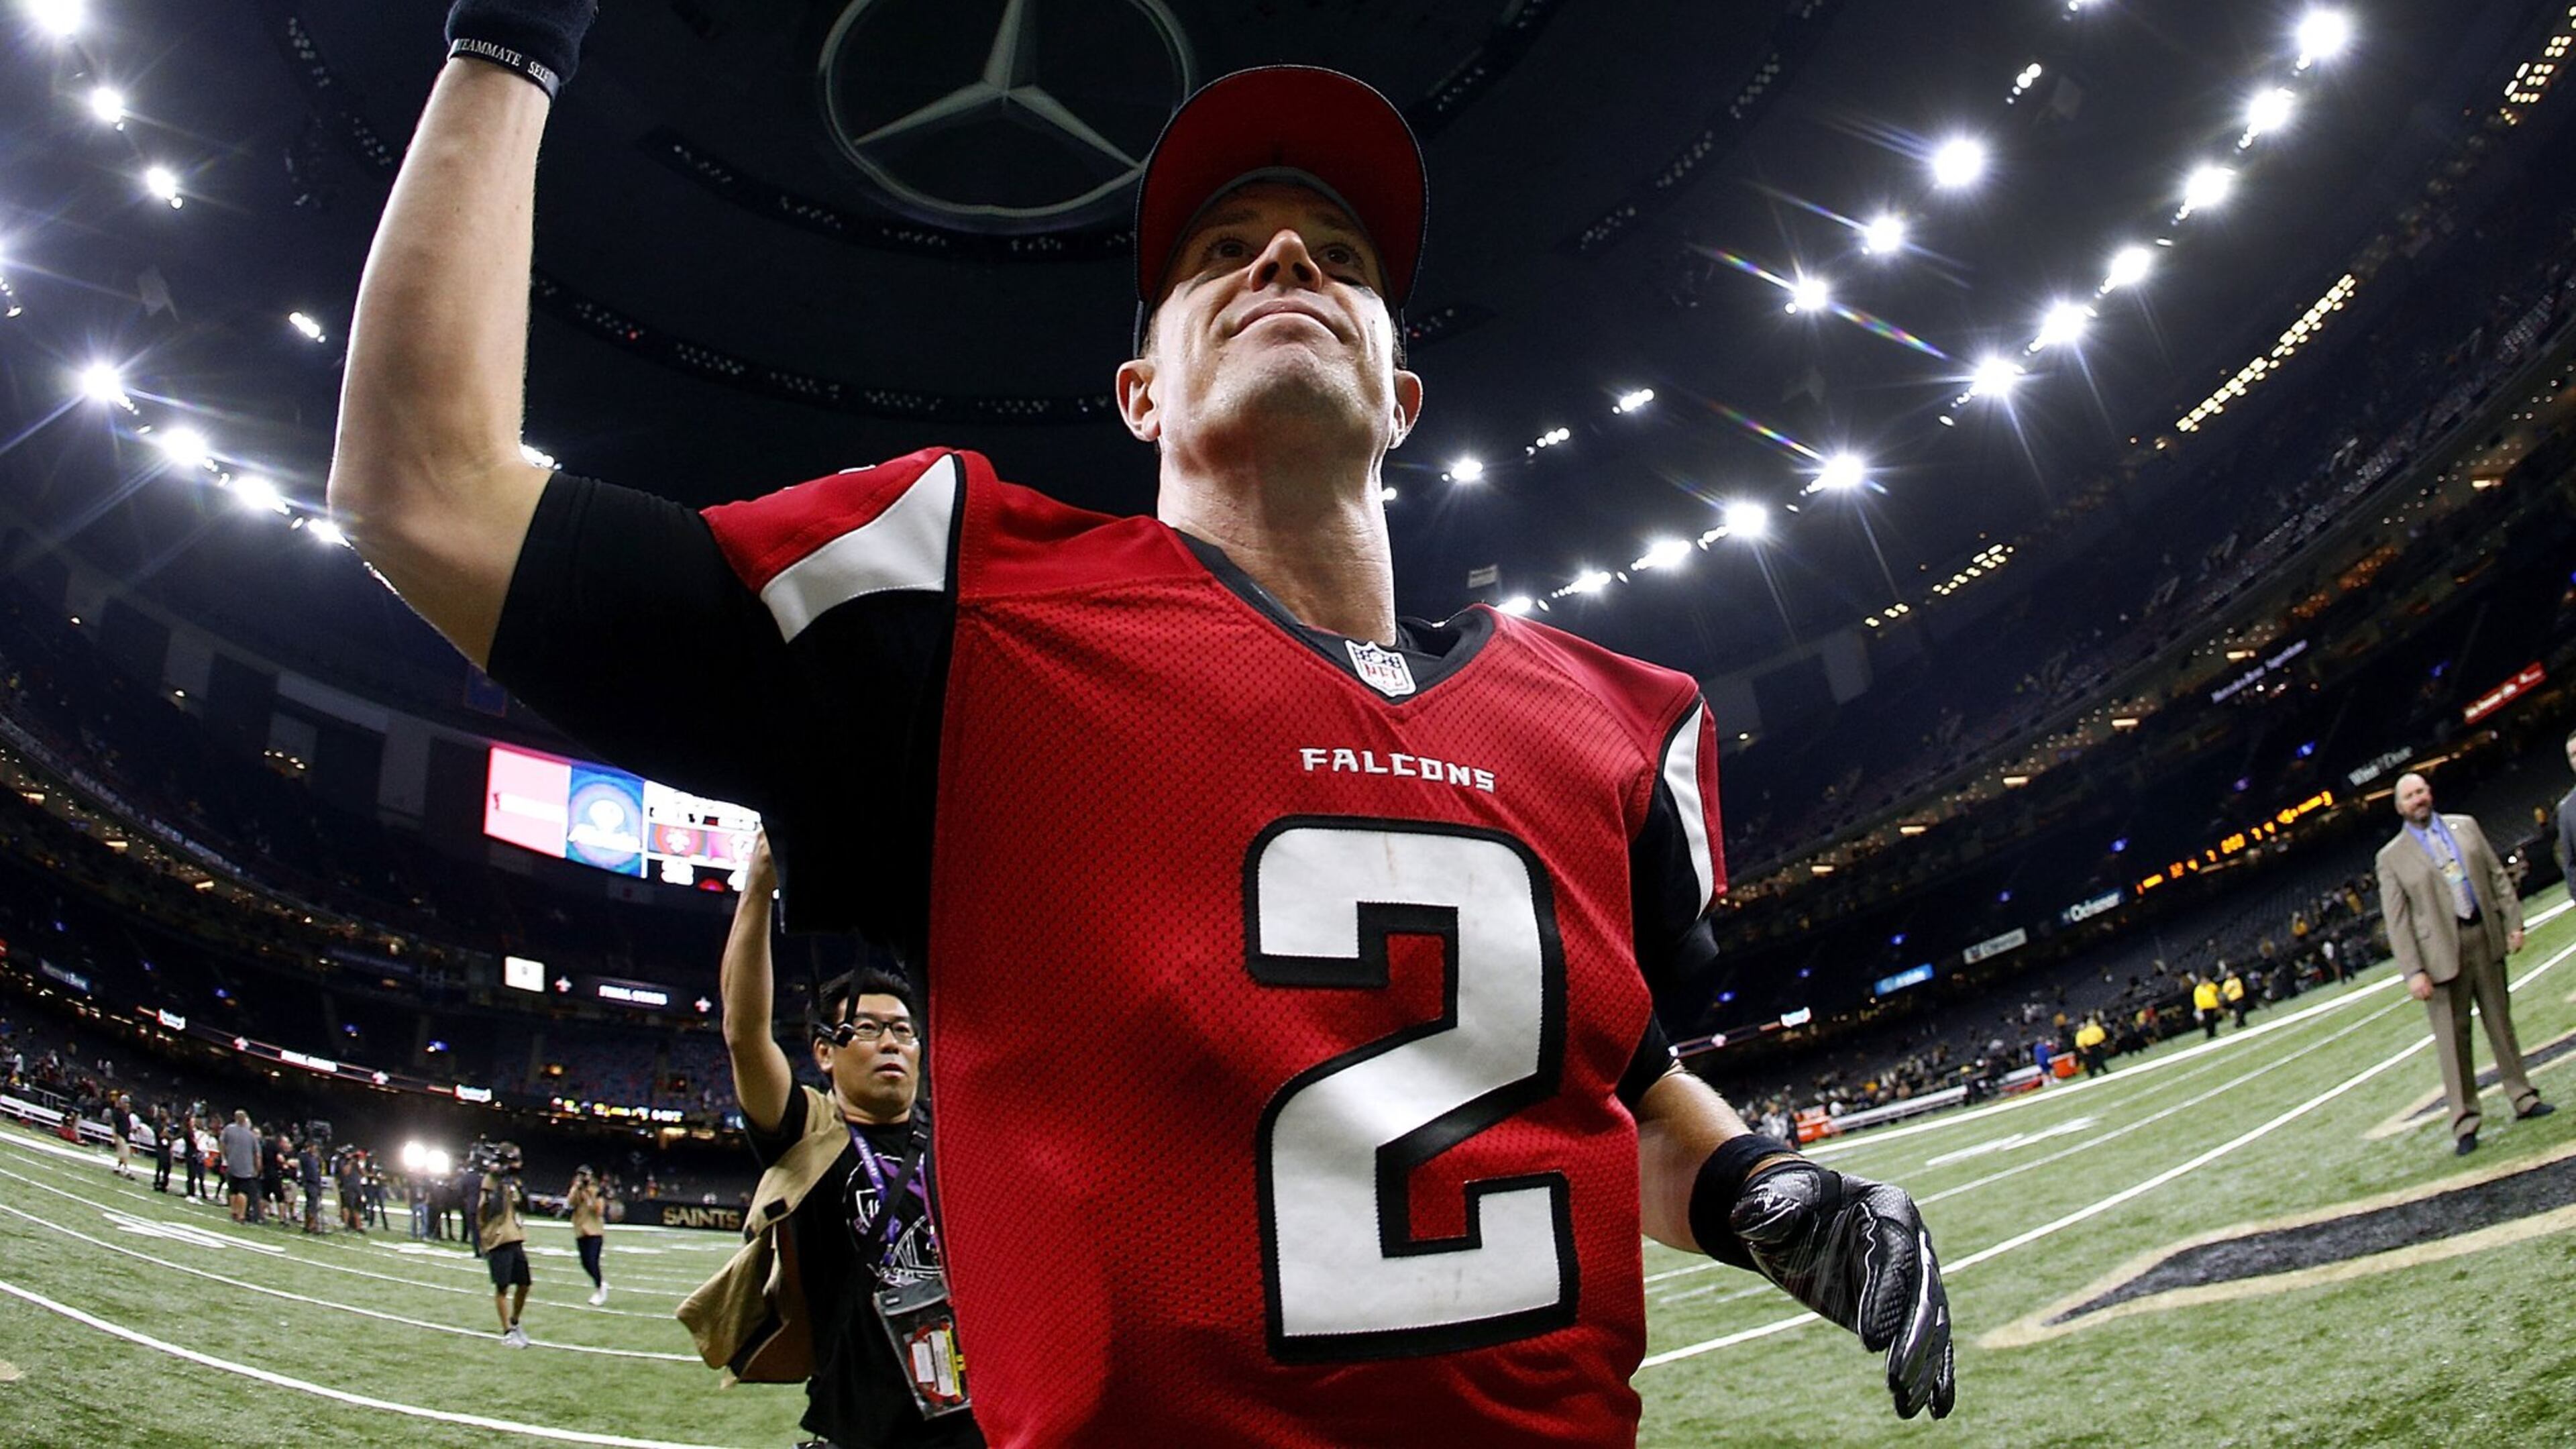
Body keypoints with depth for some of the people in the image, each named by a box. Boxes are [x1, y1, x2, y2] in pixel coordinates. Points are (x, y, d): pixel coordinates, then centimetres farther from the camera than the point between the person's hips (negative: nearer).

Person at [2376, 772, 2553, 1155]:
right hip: (2442, 952, -3)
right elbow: (2397, 921, -4)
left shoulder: (2465, 826, 10)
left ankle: (2522, 1097, 26)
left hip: (2486, 938, 3)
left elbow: (2498, 876, 12)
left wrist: (2513, 922, 2)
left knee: (2501, 1022, 12)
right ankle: (2465, 1123, 4)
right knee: (2453, 1038, 0)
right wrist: (2413, 972, -10)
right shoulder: (2391, 858, -1)